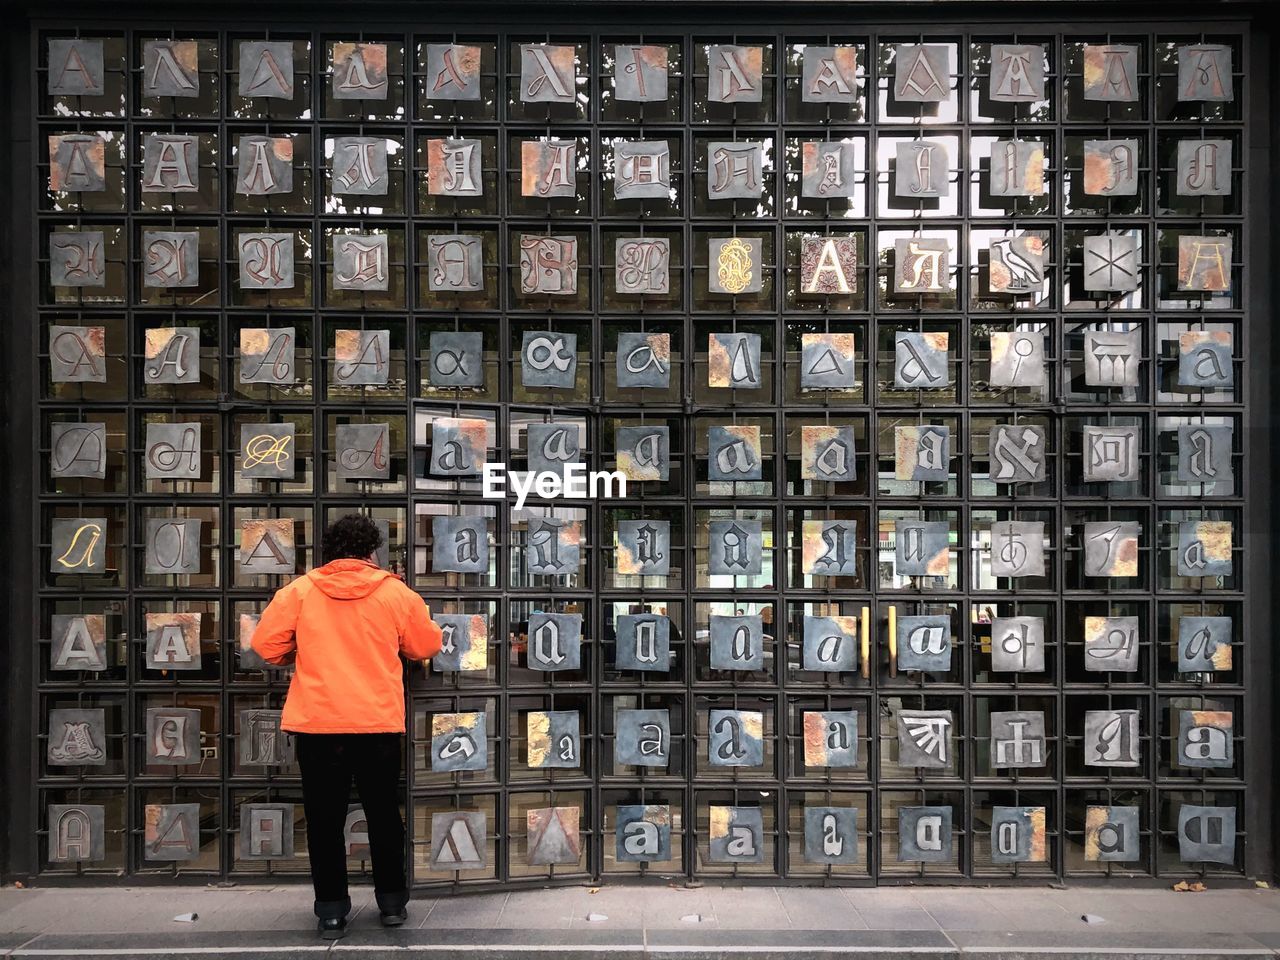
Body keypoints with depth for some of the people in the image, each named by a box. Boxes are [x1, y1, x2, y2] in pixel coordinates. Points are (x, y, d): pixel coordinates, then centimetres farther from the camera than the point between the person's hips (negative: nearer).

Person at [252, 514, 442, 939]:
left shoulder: (299, 591, 0)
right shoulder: (395, 592, 0)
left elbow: (266, 645, 1)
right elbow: (426, 646, 10)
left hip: (316, 723, 0)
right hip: (378, 723, 0)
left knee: (325, 820, 10)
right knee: (383, 814, 14)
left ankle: (331, 910, 14)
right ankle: (392, 901, 22)